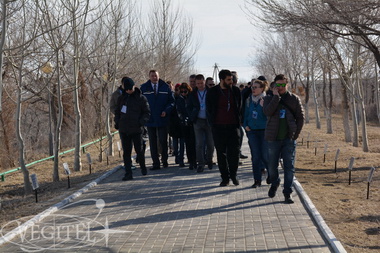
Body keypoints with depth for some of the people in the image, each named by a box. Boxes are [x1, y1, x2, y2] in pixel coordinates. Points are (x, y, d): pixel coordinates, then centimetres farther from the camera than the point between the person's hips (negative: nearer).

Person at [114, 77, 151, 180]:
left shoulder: (141, 98, -2)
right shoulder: (121, 98, 10)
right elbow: (117, 112, 19)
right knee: (126, 152, 2)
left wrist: (141, 122, -13)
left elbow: (147, 112, 0)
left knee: (139, 150, 7)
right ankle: (128, 173, 4)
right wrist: (117, 122, 5)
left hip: (136, 129, -3)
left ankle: (143, 168, 30)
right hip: (124, 130, 3)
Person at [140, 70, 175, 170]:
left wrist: (166, 111, -10)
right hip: (150, 119, 1)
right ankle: (156, 164, 9)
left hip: (162, 118, 0)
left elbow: (171, 101, 5)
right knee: (152, 142, 4)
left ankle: (164, 161, 21)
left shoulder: (165, 87, 3)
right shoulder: (144, 88, 3)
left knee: (163, 141, 3)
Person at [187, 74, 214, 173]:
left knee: (210, 143, 6)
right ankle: (200, 163, 2)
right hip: (198, 121, 1)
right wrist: (192, 118, 2)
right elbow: (189, 107, 15)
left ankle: (209, 160, 27)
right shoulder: (193, 94, 6)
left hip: (209, 121, -1)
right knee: (199, 144, -3)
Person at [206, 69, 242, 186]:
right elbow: (209, 109, 8)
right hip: (218, 127, -1)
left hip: (233, 126, 1)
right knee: (221, 153, 5)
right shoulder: (212, 92, -1)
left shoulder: (236, 91, 4)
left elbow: (240, 107, 14)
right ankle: (225, 177, 15)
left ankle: (233, 174, 18)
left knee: (235, 152, -2)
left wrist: (238, 121, 9)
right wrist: (213, 123, 4)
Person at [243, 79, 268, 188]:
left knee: (265, 156, -4)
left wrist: (263, 106, -22)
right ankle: (257, 180, 11)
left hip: (264, 131, -4)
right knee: (255, 157, 4)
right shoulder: (249, 100, 9)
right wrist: (245, 125, 4)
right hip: (252, 131, 4)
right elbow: (246, 114, 19)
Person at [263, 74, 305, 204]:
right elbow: (267, 112, -17)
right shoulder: (269, 98, 3)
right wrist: (276, 96, -17)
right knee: (272, 165, 8)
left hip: (289, 139, 0)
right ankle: (274, 184, 36)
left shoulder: (294, 99, 4)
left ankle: (288, 192, 8)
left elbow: (301, 117, 6)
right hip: (273, 138, 0)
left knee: (289, 166, 0)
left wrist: (295, 134, -2)